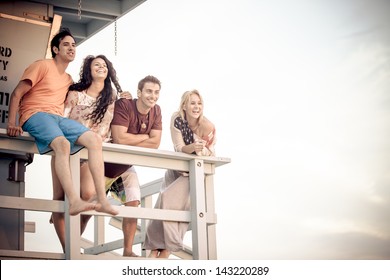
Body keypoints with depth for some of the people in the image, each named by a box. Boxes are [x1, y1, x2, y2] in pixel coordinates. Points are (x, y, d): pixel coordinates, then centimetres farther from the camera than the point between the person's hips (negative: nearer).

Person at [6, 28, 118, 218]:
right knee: (63, 144, -36)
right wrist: (12, 123, -14)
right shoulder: (43, 66, 4)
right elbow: (17, 93, -2)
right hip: (35, 115, -7)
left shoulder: (68, 80, 26)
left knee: (94, 139, -17)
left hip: (58, 117, 7)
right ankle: (74, 201, -48)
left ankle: (102, 199, -26)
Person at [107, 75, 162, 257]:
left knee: (133, 204, 0)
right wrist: (145, 137, -20)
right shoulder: (123, 105, -24)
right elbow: (119, 138, -35)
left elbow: (155, 144, -12)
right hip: (105, 163, -6)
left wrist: (130, 141, -22)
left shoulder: (156, 111, -5)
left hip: (126, 166, 6)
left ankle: (128, 251, 8)